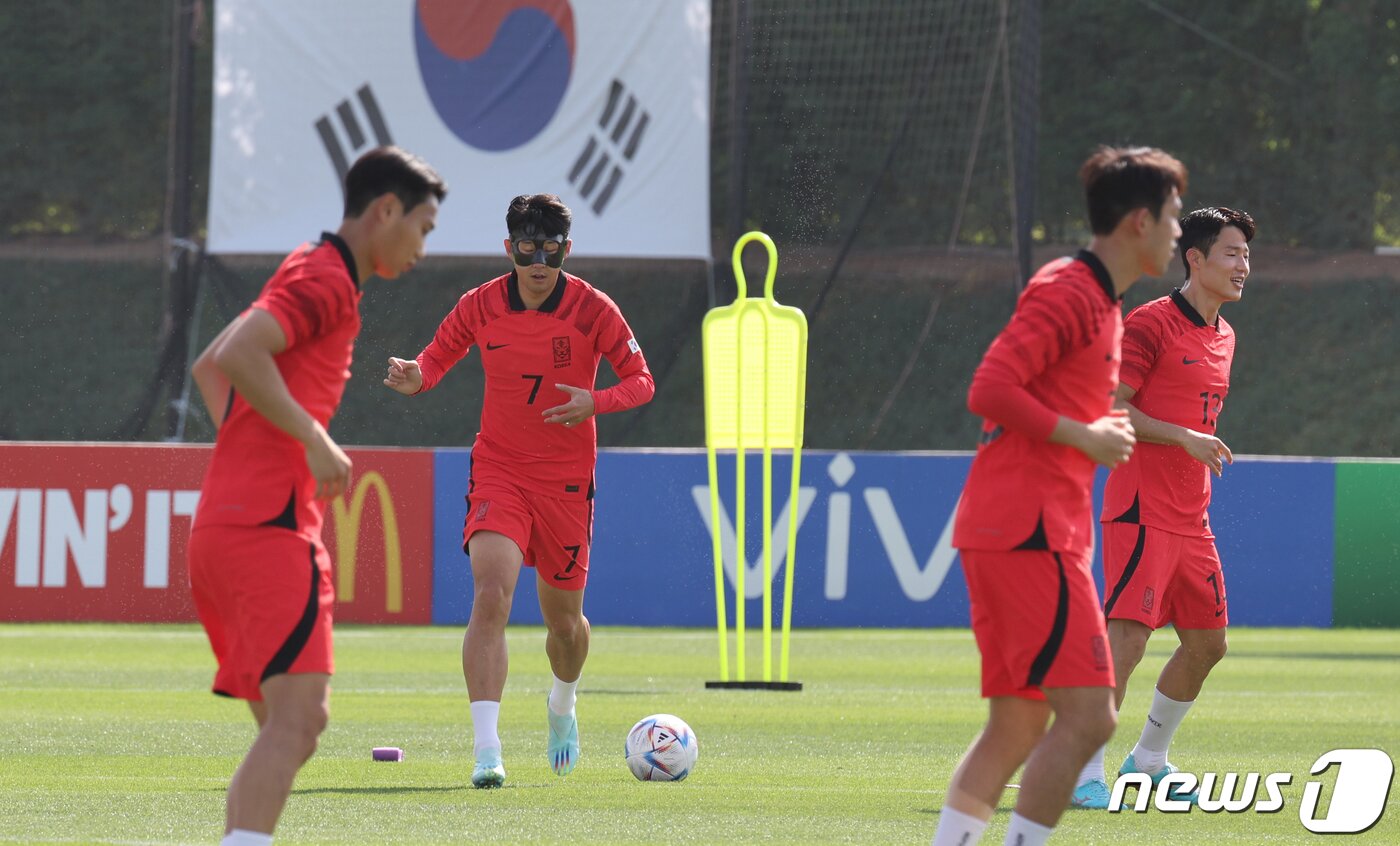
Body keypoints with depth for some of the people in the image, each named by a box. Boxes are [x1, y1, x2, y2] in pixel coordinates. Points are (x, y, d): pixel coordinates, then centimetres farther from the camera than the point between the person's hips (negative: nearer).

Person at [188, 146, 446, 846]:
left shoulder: (310, 276, 24)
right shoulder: (326, 277, -6)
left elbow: (209, 365, 33)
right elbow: (236, 355, -22)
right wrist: (312, 438, -18)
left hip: (223, 523, 10)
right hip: (268, 527, -10)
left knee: (287, 727, 11)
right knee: (299, 715, -20)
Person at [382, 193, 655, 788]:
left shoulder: (592, 310, -8)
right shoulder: (479, 307, -5)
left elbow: (641, 381, -3)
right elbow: (435, 360, 8)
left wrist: (596, 402, -24)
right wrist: (413, 378, -17)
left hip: (566, 480, 1)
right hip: (497, 469, -1)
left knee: (564, 621, 11)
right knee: (491, 593, -23)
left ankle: (563, 705, 48)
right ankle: (486, 750, -28)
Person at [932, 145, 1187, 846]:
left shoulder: (1100, 302, 21)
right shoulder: (1068, 291, -11)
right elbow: (989, 392, -19)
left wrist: (1098, 429, 13)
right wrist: (1084, 437, -14)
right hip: (1030, 531, -10)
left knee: (1018, 724, 10)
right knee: (1087, 715, -13)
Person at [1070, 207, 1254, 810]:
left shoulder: (1223, 337, 16)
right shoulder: (1150, 324, -10)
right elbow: (1109, 410, -16)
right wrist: (1185, 437, -22)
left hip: (1191, 520, 9)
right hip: (1141, 512, -9)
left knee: (1207, 643, 13)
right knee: (1126, 636, -15)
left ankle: (1148, 760, 28)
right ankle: (1085, 777, -12)